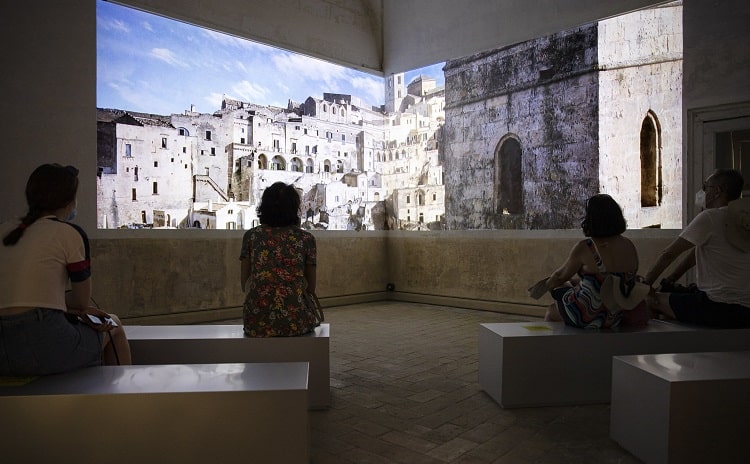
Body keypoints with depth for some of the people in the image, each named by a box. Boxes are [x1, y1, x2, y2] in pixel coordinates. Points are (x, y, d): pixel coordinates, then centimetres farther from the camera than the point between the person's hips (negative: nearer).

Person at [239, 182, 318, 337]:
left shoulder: (251, 236, 3)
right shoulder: (306, 239, -1)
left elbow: (245, 284, 7)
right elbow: (310, 288, 4)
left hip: (256, 324, 2)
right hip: (294, 323, -1)